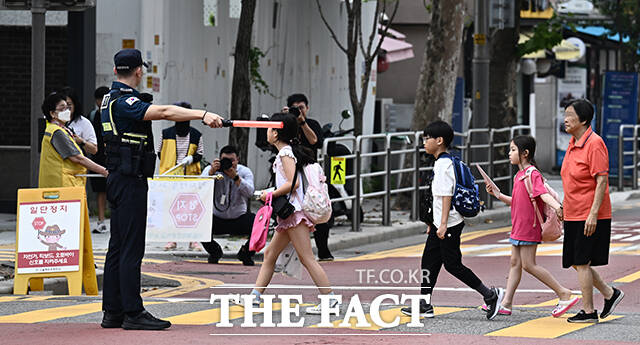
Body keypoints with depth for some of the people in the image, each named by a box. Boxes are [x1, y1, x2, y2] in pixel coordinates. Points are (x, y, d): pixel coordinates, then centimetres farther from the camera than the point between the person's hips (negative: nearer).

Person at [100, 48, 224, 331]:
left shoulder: (111, 98, 13)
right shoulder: (124, 102, -17)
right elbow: (164, 112, -32)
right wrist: (204, 115, -39)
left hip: (119, 179, 10)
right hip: (129, 179, -10)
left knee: (118, 246, 11)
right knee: (131, 248, -8)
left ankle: (112, 312, 14)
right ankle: (133, 313, -8)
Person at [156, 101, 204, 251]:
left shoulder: (196, 135, 5)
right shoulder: (166, 133, 5)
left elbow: (200, 153, 12)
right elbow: (159, 152, 14)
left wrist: (191, 158, -8)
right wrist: (165, 166, 4)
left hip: (190, 176, 0)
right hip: (170, 175, 0)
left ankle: (193, 240, 1)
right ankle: (172, 240, 9)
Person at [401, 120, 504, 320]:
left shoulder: (444, 164, -17)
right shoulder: (439, 163, 14)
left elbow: (447, 195, -22)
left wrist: (443, 224, -25)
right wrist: (434, 222, 25)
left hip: (450, 224, -10)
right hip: (440, 223, 10)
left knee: (452, 264, -6)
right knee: (429, 260, 9)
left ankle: (490, 295, -1)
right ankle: (425, 305, 12)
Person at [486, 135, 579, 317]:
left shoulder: (533, 175, -15)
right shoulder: (520, 175, 15)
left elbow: (544, 194, -29)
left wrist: (556, 206, -47)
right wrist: (498, 195, 19)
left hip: (529, 227, -10)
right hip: (518, 227, 10)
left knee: (529, 264, -8)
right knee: (515, 263, 9)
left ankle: (563, 293, -2)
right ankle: (506, 304, 11)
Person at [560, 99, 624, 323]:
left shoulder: (594, 144, -15)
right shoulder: (573, 143, 13)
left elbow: (602, 181, -19)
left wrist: (593, 214, -23)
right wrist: (564, 206, 22)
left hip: (590, 217, -9)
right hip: (574, 215, 9)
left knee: (581, 262, -5)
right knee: (576, 262, 11)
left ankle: (588, 311, 4)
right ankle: (610, 294, 23)